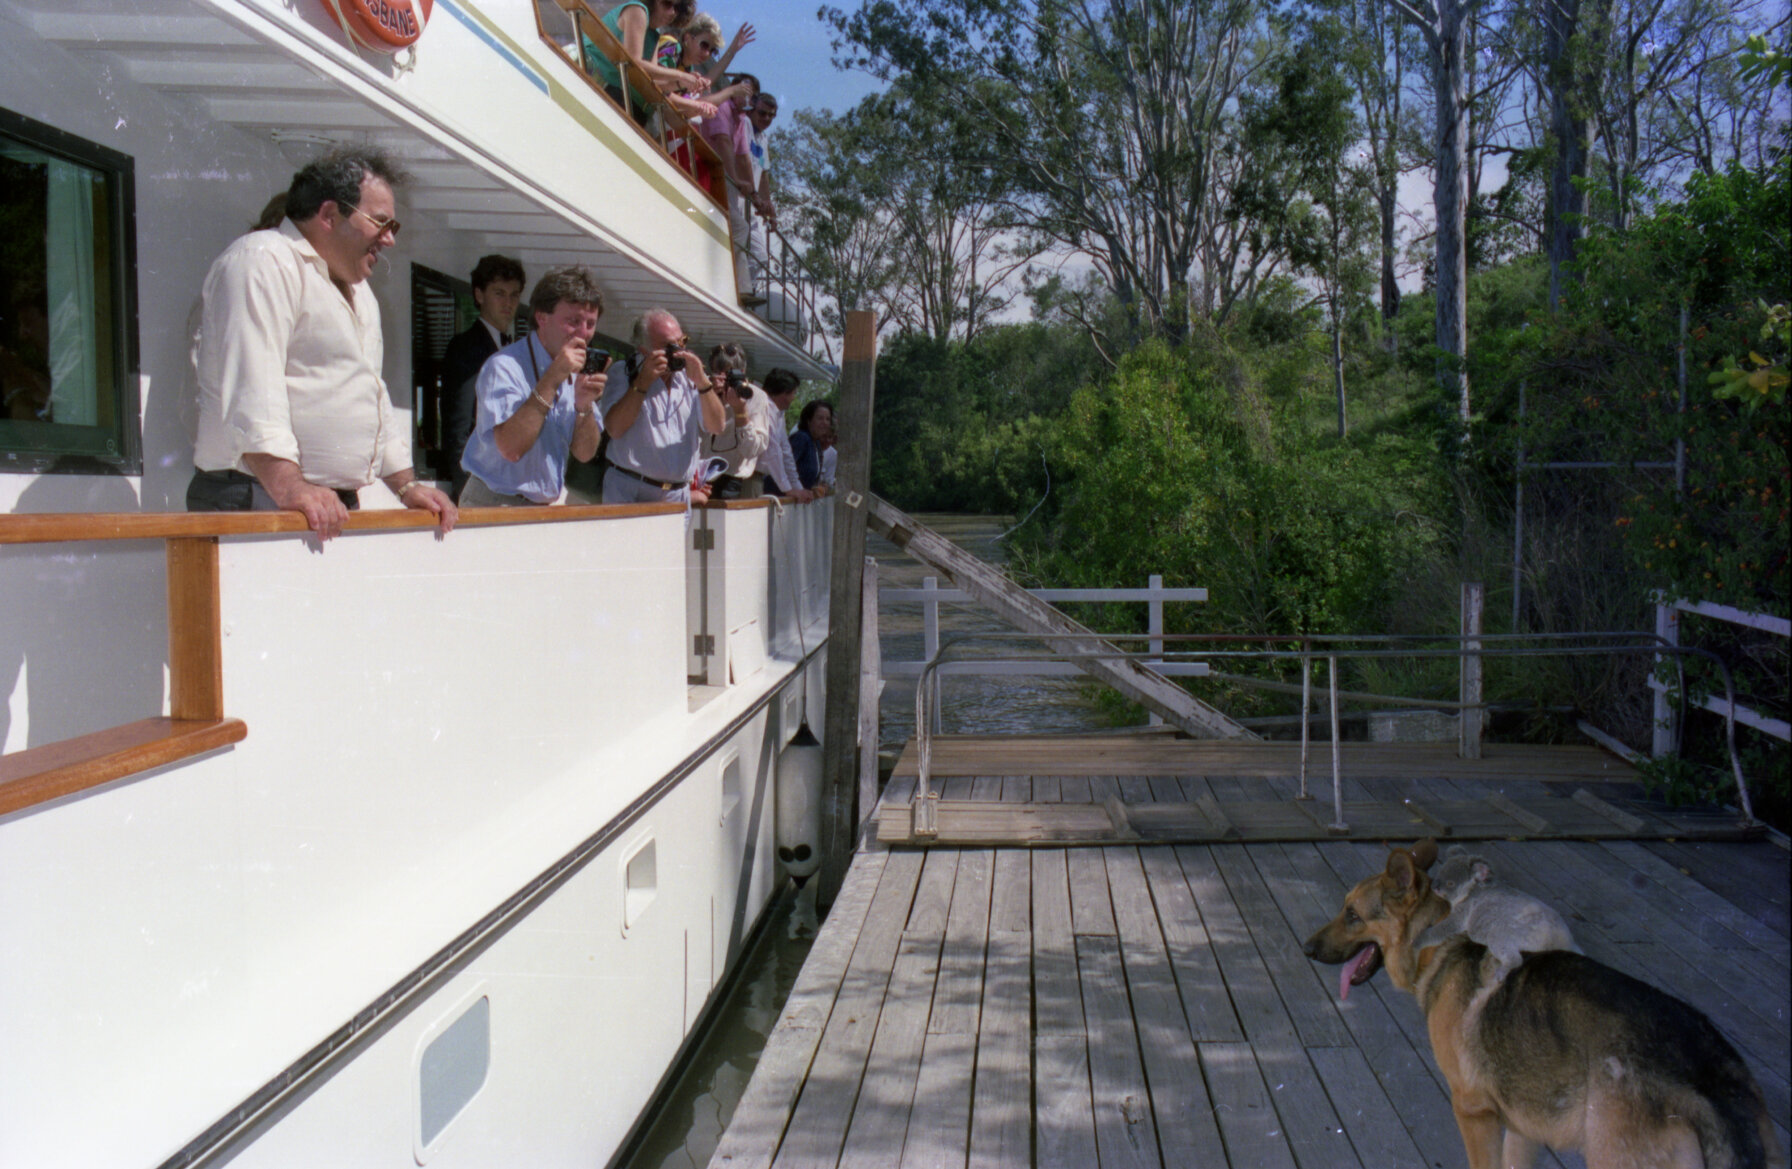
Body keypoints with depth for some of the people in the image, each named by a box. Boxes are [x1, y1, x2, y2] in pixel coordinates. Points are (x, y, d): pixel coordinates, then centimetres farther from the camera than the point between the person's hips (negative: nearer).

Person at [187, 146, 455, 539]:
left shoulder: (358, 293, 26)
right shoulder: (260, 262, -5)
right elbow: (251, 389, -18)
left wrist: (407, 485, 20)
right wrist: (290, 488, -28)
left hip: (336, 510, 8)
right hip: (258, 500, -8)